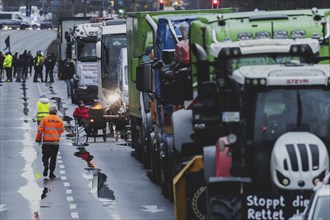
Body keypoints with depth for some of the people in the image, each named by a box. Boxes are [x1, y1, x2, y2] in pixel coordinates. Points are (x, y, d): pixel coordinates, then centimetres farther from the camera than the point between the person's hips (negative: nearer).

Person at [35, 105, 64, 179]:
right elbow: (62, 130, 6)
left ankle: (46, 166, -16)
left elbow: (40, 130, -5)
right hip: (56, 141, 1)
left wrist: (38, 138, 6)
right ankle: (51, 173, 7)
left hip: (46, 141, -1)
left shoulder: (45, 119, -2)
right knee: (53, 158, 8)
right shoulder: (59, 120, 2)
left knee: (45, 156, 12)